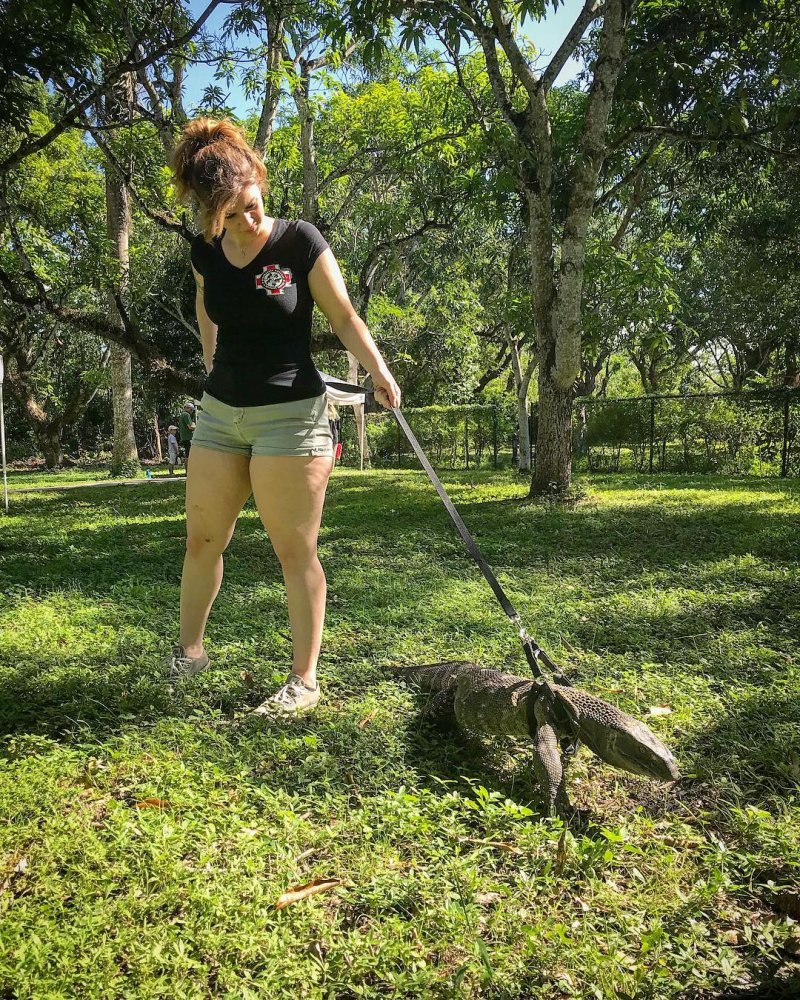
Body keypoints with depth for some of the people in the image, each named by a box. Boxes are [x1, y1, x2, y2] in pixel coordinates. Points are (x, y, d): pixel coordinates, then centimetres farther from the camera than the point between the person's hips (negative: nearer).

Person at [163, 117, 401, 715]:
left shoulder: (300, 242, -9)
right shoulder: (206, 252, 4)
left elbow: (344, 316, -6)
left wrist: (379, 371, -18)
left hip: (290, 414, -5)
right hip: (221, 412, 6)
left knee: (295, 551, -3)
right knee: (202, 540, 12)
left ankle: (305, 679, 9)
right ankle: (189, 650, 32)